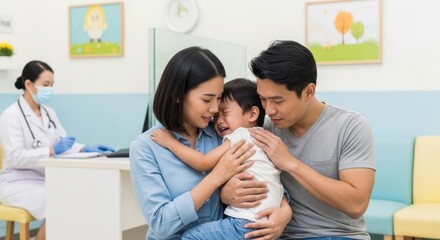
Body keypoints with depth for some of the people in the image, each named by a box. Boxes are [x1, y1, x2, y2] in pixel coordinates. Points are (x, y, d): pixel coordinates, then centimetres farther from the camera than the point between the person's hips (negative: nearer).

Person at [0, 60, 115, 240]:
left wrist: (86, 149, -13)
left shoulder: (49, 113, 11)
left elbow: (63, 144, 6)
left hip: (46, 179, 6)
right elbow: (15, 158, -21)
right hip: (19, 183, -6)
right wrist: (52, 151, -29)